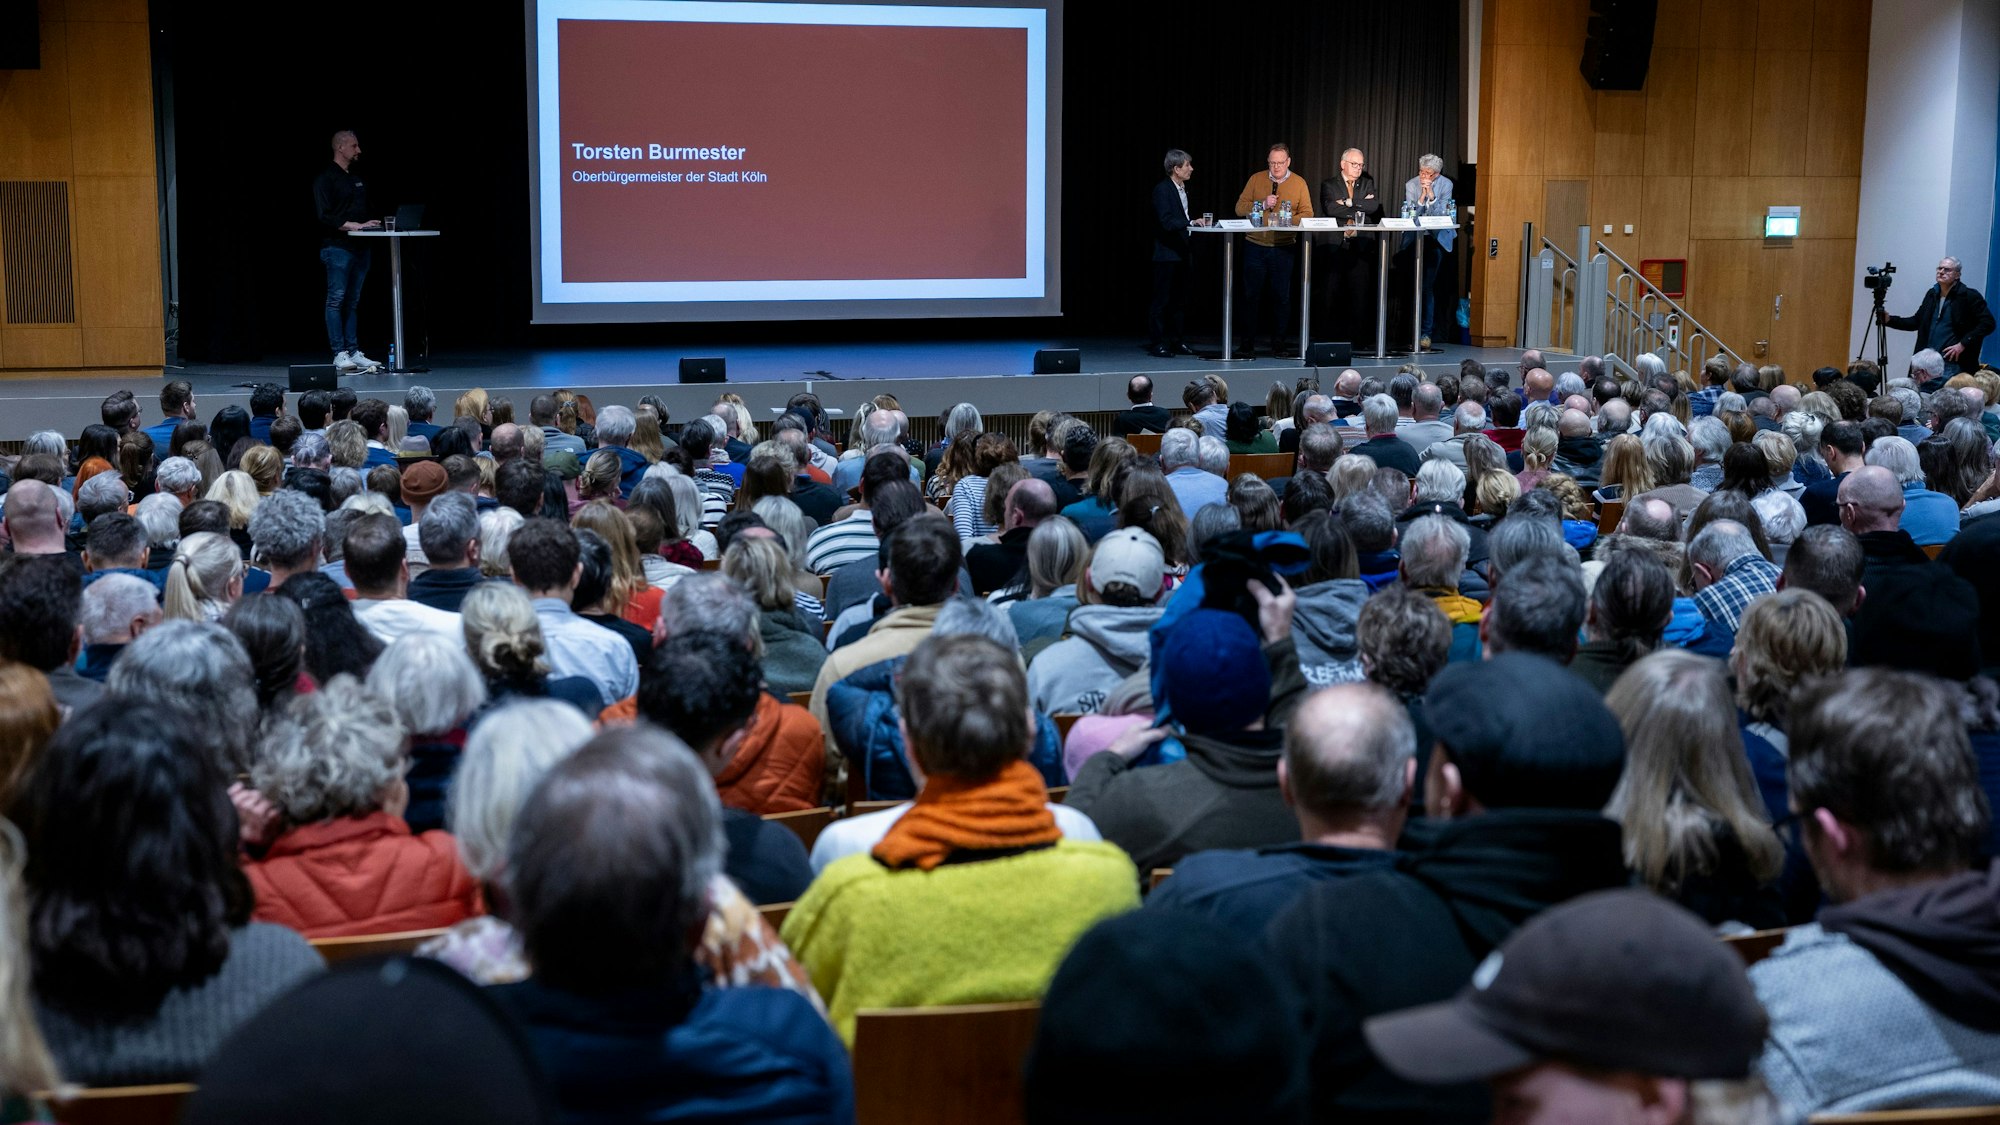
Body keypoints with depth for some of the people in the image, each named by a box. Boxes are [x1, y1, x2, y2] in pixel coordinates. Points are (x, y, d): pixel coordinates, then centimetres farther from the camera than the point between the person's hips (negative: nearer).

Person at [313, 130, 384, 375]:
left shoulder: (358, 178, 18)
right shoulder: (326, 178, -5)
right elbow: (325, 216, -13)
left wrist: (372, 223, 4)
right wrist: (355, 226, -19)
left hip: (360, 246, 7)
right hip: (337, 246, -7)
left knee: (353, 302, 9)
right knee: (336, 300, -5)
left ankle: (353, 353, 11)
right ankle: (340, 355, -5)